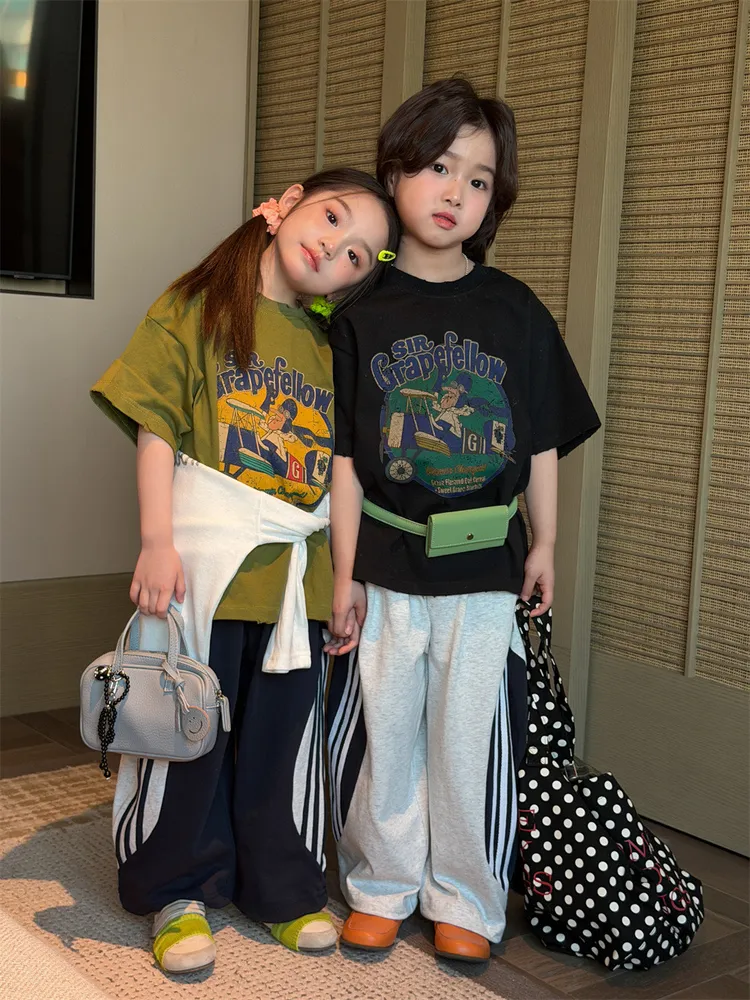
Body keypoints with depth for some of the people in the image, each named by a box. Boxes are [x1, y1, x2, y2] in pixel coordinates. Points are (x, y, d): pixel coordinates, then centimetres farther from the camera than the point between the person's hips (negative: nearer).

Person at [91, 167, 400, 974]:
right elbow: (157, 430, -7)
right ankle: (180, 893, 24)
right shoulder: (195, 308, -2)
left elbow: (343, 460, 13)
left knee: (284, 733, 13)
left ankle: (283, 887, 29)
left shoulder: (331, 343, 11)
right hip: (205, 561, -4)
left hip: (297, 570, 4)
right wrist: (157, 543, -15)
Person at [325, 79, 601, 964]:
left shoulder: (515, 311, 2)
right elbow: (344, 455, -3)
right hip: (385, 566, 0)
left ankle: (465, 900, 27)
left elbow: (542, 441, 7)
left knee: (470, 738, 9)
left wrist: (543, 542, 5)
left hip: (484, 567, 1)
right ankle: (382, 886, 31)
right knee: (381, 730, 10)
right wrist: (345, 574, -5)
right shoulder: (362, 311, -2)